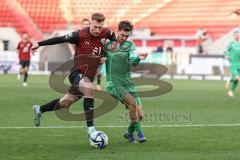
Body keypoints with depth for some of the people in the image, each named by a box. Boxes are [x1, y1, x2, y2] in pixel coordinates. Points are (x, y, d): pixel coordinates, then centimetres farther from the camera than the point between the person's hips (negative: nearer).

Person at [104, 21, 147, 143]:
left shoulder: (130, 45, 6)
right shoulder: (107, 45, 5)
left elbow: (133, 61, -12)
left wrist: (138, 58, -33)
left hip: (128, 83, 3)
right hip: (114, 84, -3)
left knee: (140, 114, -4)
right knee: (132, 103, -26)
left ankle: (129, 133, 23)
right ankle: (139, 132, -13)